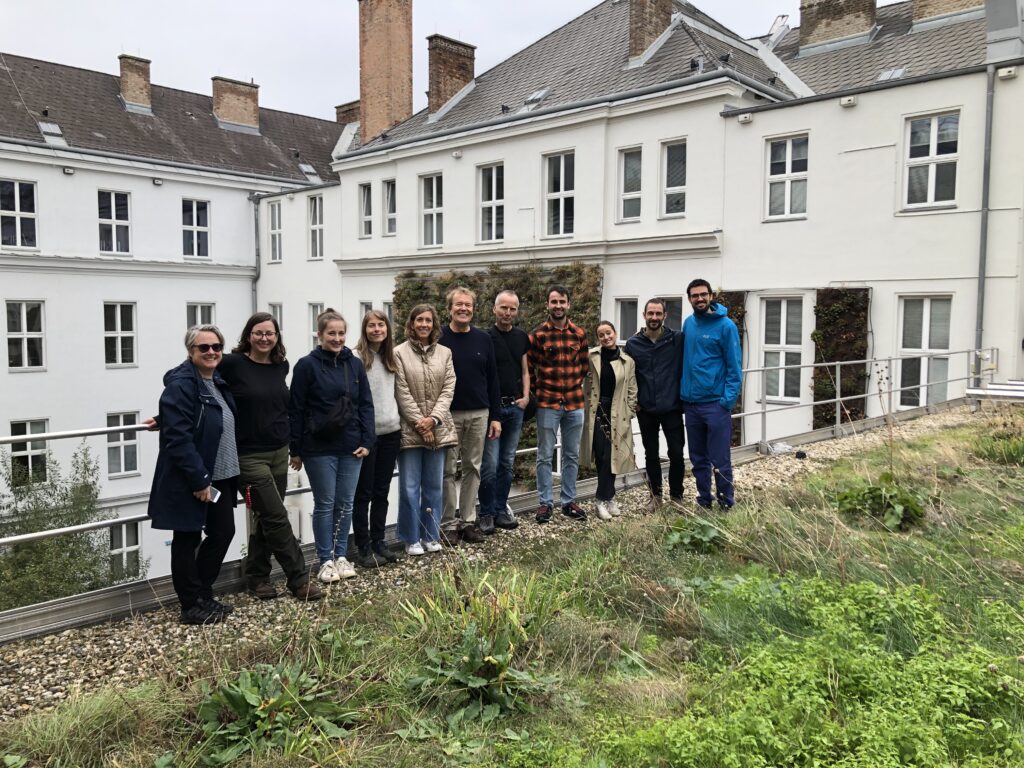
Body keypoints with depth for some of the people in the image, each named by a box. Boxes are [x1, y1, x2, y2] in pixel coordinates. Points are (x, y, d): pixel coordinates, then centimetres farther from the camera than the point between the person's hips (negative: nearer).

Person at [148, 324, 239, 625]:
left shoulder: (218, 383, 11)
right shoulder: (180, 386, -17)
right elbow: (178, 439, -24)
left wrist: (232, 473, 15)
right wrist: (199, 480, -24)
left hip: (220, 477, 9)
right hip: (190, 481, -9)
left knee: (223, 533, 14)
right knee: (188, 539, 5)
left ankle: (203, 595, 29)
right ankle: (192, 606, 17)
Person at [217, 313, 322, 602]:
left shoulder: (281, 366, 7)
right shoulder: (232, 364, -11)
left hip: (279, 453, 6)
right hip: (249, 456, -6)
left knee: (265, 519, 13)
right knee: (277, 519, -3)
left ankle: (257, 578, 26)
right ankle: (299, 580, 7)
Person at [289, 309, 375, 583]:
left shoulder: (355, 364, 6)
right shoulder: (307, 365, -5)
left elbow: (366, 404, 8)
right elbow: (296, 410, -5)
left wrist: (366, 441, 0)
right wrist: (296, 449, -5)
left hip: (351, 447, 4)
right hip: (319, 448, -3)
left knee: (345, 504, 10)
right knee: (325, 504, 5)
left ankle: (341, 556, 23)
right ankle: (326, 560, 16)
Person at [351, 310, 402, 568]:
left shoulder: (390, 358, 11)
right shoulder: (356, 358, -9)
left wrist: (398, 420, 12)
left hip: (390, 432, 6)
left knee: (382, 491, 12)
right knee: (364, 493, 3)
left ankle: (378, 542, 22)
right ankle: (364, 549, 12)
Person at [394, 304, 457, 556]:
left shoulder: (445, 353, 9)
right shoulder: (399, 353, -3)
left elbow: (448, 389, 2)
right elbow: (402, 392, -8)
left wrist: (433, 418, -11)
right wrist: (419, 422, -12)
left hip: (438, 428, 4)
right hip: (410, 430, -3)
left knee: (434, 485, 11)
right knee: (410, 487, 1)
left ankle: (431, 535, 23)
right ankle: (412, 539, 14)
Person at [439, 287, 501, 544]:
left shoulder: (483, 340, 7)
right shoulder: (439, 339, -3)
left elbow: (492, 379, 8)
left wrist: (495, 416, 5)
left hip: (479, 415, 3)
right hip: (449, 414, -3)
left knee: (473, 469, 8)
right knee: (448, 470, 2)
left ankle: (468, 520, 17)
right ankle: (448, 523, 11)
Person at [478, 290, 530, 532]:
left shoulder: (522, 337, 10)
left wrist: (525, 396, 2)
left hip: (515, 406, 5)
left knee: (507, 463, 10)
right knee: (490, 464, -6)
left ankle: (501, 510, 20)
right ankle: (486, 514, 7)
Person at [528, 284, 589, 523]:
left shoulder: (579, 333, 5)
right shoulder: (538, 334, -4)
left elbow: (584, 366, 13)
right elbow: (529, 367, 0)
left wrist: (576, 386, 8)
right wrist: (538, 391, 0)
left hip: (575, 402, 3)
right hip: (547, 403, -3)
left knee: (572, 455, 11)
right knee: (545, 456, 3)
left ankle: (569, 501, 21)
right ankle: (545, 502, 13)